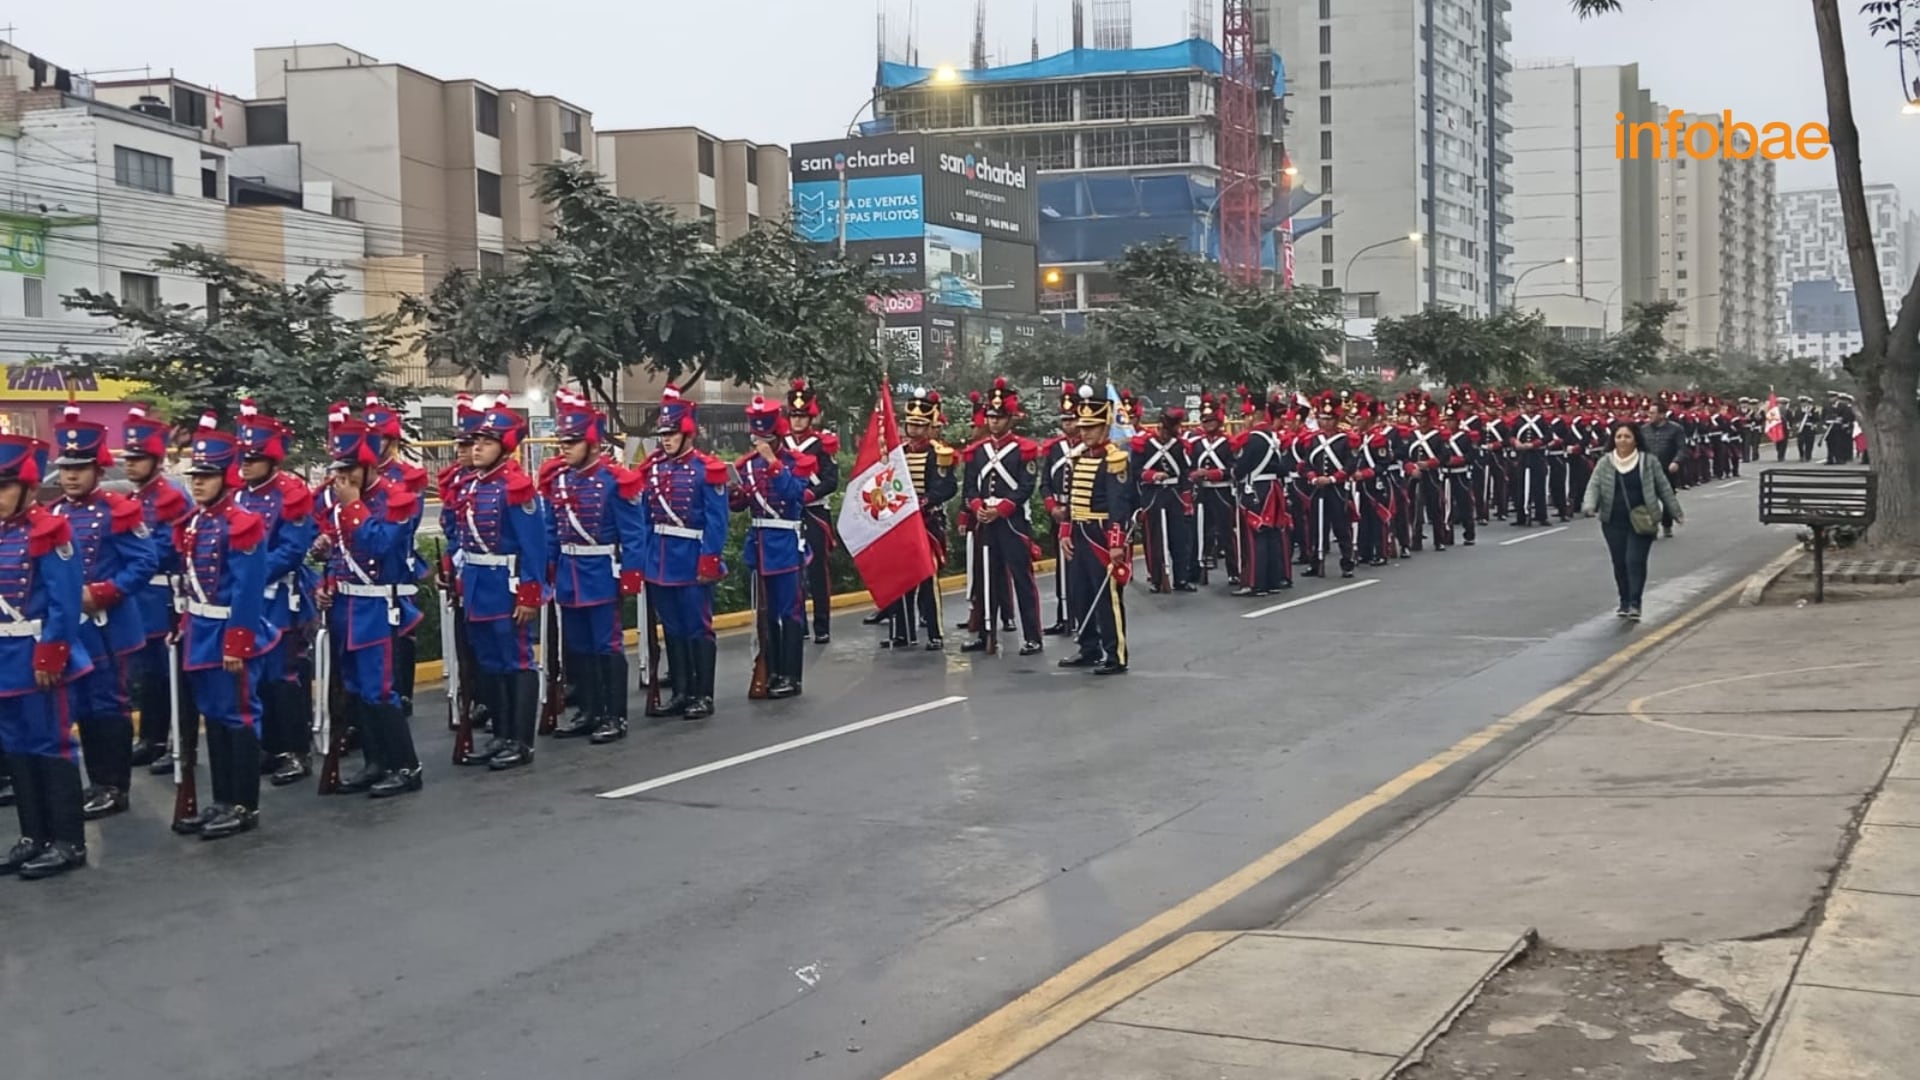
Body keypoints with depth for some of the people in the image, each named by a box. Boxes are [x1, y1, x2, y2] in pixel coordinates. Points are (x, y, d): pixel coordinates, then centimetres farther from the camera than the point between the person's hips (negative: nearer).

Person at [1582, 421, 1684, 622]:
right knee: (1619, 563, 8)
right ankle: (1624, 602, 21)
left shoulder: (1649, 462, 1)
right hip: (1613, 523, 3)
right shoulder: (1604, 463, 4)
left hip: (1640, 522, -2)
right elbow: (1593, 487, -2)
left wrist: (1676, 513, 9)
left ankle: (1635, 604, -10)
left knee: (1635, 561, -12)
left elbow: (1664, 489, 6)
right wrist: (1589, 506, -21)